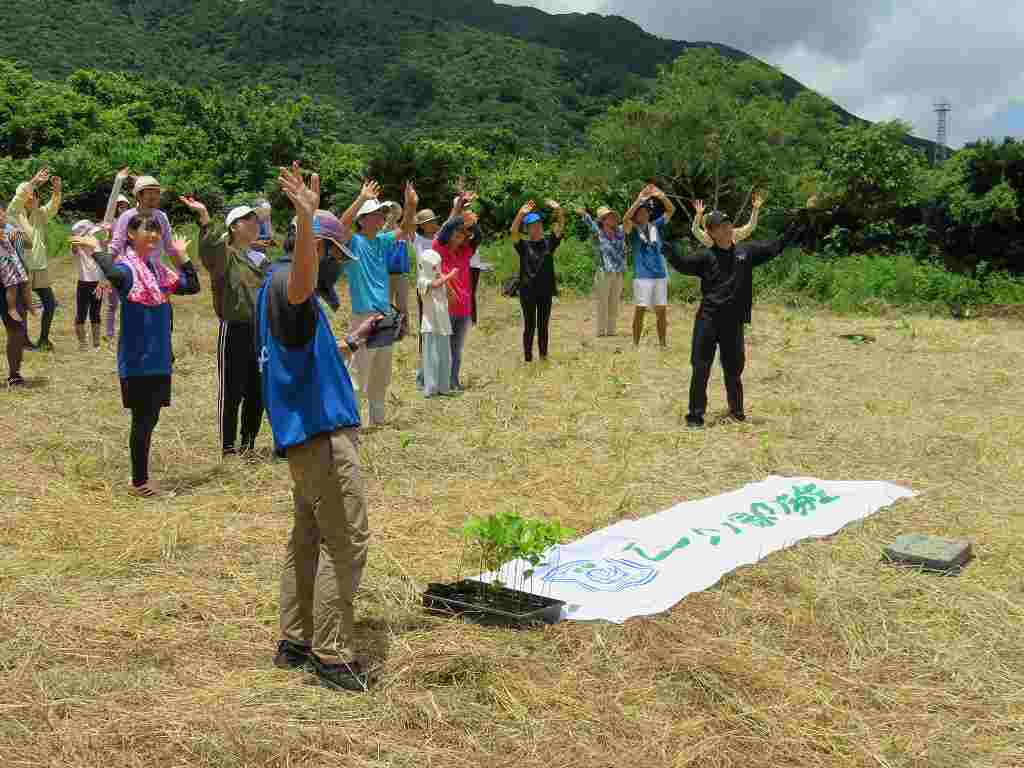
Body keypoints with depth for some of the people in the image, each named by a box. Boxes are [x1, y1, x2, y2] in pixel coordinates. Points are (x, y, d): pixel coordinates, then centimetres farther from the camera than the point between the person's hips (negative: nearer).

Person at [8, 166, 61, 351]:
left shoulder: (39, 215, 10)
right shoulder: (14, 213, -3)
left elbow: (53, 207, -6)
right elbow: (18, 197, -20)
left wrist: (56, 191, -25)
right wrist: (34, 181, -30)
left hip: (40, 268, 5)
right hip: (21, 268, -5)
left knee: (50, 303, 6)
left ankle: (44, 339, 19)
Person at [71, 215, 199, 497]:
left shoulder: (157, 268, 11)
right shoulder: (128, 267, -13)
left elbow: (191, 286, 15)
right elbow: (115, 275, -38)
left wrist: (182, 255, 14)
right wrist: (97, 249, -26)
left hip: (159, 359, 8)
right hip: (137, 360, -8)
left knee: (150, 418, 14)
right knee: (143, 419, -1)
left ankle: (141, 477, 26)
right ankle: (139, 482, 10)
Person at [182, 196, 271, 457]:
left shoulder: (262, 259, 14)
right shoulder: (224, 255, -6)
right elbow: (209, 245, -29)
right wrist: (204, 216, -43)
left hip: (261, 332, 6)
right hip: (235, 331, -6)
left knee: (257, 392, 11)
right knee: (231, 392, 1)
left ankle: (248, 445, 24)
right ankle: (228, 448, 12)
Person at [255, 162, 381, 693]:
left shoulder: (281, 286, 21)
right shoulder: (285, 280, -12)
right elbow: (303, 281, -41)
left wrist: (353, 340, 28)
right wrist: (307, 218, -55)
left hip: (307, 431, 11)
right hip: (321, 430, -11)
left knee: (309, 537, 16)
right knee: (346, 542, -8)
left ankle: (295, 641, 25)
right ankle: (332, 655, -2)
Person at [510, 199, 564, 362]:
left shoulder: (549, 243, 5)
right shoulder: (523, 245, -2)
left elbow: (560, 226, -5)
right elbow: (514, 231, -19)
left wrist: (558, 210, -24)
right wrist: (521, 213, -35)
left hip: (546, 291, 3)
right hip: (528, 291, -3)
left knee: (543, 326, 11)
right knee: (529, 326, 3)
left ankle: (543, 356, 20)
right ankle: (528, 358, 10)